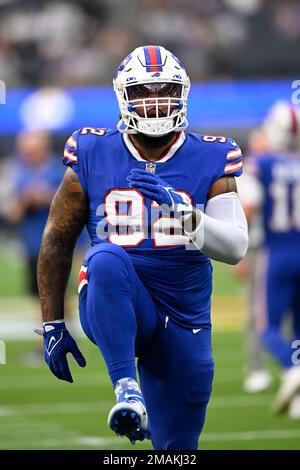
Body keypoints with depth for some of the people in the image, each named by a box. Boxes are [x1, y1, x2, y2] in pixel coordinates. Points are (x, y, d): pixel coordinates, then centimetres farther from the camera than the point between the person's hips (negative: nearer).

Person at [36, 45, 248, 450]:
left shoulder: (208, 162, -1)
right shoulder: (94, 158, 0)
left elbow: (235, 248, -13)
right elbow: (57, 242, 8)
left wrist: (177, 209, -29)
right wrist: (52, 324, 6)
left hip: (183, 321, 2)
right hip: (113, 310, -1)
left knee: (176, 447, 4)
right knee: (106, 258, -35)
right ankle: (126, 389, -39)